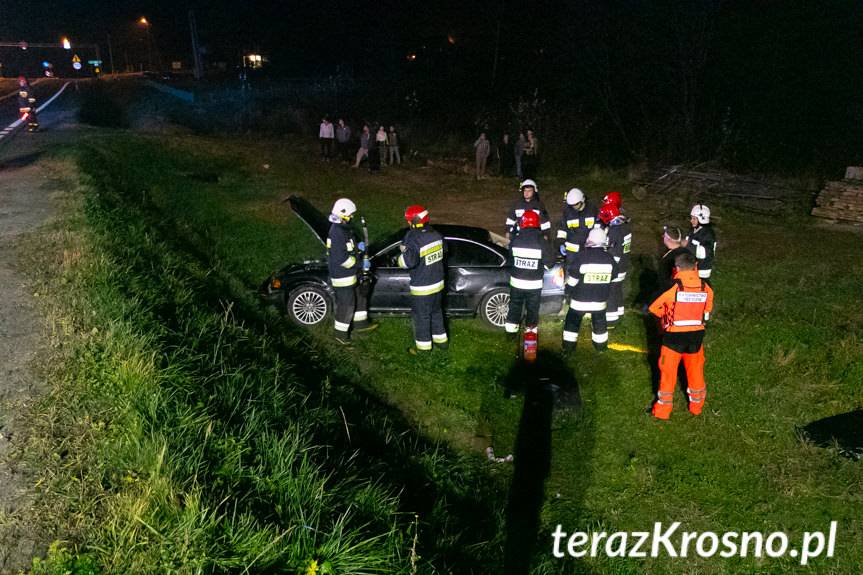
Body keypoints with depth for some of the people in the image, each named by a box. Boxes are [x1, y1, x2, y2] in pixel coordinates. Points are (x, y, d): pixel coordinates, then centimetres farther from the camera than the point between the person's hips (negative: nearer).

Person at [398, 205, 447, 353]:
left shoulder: (415, 241, -25)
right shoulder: (436, 235, -2)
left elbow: (408, 262, -30)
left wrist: (404, 251, -9)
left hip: (422, 288, -7)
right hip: (438, 283, 7)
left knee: (421, 317, 9)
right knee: (436, 312, 24)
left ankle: (423, 346, 22)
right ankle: (441, 340, 36)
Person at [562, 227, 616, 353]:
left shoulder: (581, 256, -20)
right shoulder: (609, 259, -8)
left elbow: (572, 280, -15)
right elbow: (613, 276, 6)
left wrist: (573, 292, 5)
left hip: (580, 299, -3)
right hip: (600, 300, 3)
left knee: (572, 321, 14)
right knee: (599, 322, 22)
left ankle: (568, 347, 19)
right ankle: (601, 345, 36)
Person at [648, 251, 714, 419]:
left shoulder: (672, 286, -17)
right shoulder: (705, 287, -5)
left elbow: (654, 308, -9)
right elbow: (707, 311, 7)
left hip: (674, 336, -3)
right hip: (697, 335, 3)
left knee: (668, 371, 11)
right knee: (695, 370, 20)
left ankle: (663, 409, 18)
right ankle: (696, 405, 36)